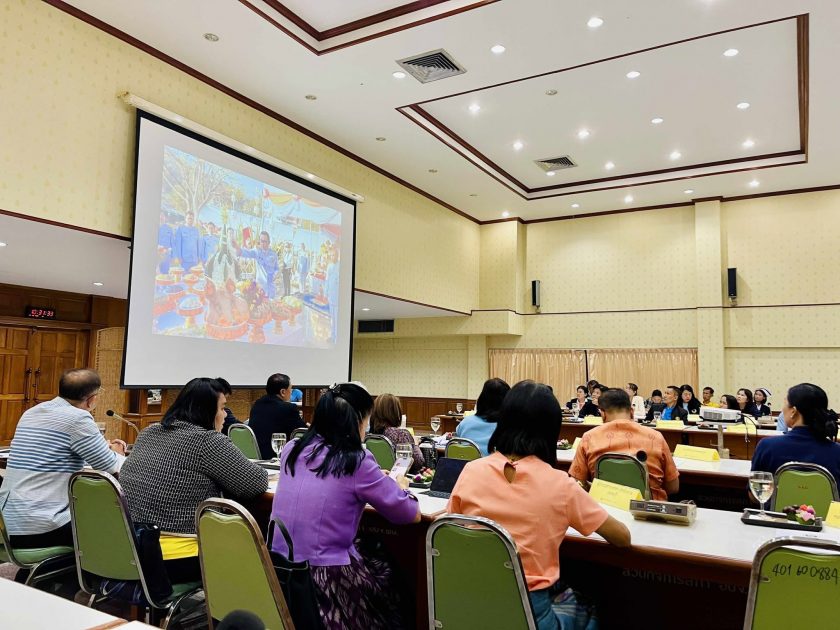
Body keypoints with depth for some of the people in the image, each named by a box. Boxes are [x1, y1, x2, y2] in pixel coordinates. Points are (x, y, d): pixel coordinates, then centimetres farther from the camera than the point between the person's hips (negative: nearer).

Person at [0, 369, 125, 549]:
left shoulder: (31, 413, 11)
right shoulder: (78, 418, -15)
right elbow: (111, 467, -8)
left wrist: (106, 448, 29)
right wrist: (117, 454, 14)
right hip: (41, 529, -9)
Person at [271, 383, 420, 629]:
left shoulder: (292, 449, 2)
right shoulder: (355, 461, -16)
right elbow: (411, 515, -8)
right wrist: (399, 487, 12)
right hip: (324, 578, -6)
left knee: (373, 556, 25)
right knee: (391, 572, 20)